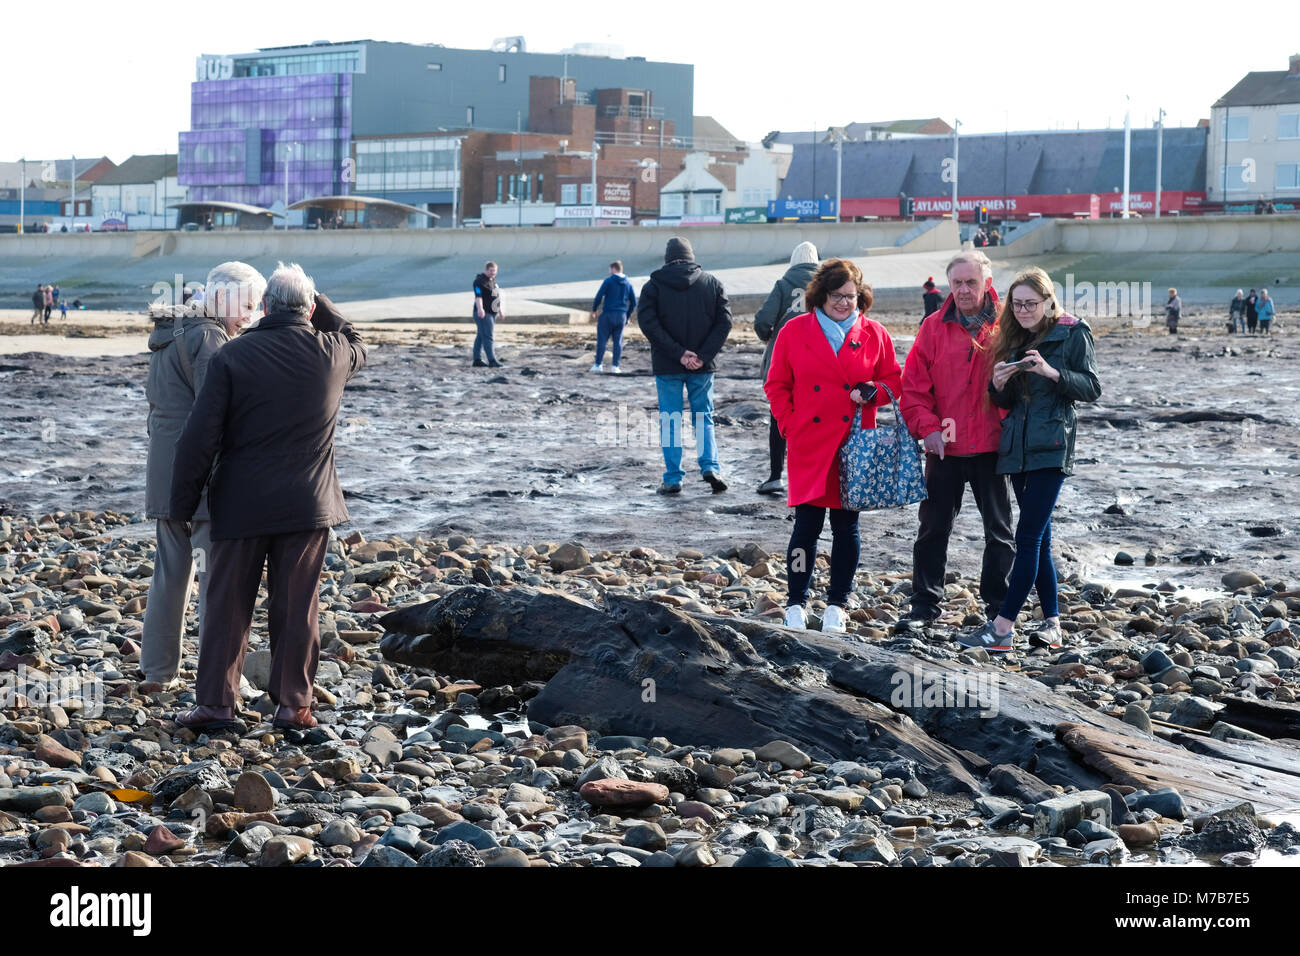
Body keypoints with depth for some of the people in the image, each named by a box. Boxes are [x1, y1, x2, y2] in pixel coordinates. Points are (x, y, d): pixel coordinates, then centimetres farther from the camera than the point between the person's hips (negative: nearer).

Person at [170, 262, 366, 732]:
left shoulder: (231, 357, -7)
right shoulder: (332, 354, -2)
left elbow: (199, 438, -9)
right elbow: (357, 344, 26)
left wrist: (182, 504, 1)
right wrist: (317, 299, 24)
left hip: (240, 505, -1)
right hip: (307, 502, 1)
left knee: (227, 606, 6)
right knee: (296, 607, 8)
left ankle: (215, 703, 8)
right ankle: (293, 704, 11)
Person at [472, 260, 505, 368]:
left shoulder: (493, 280, 18)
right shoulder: (480, 281, -12)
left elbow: (496, 296, 28)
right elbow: (478, 296, -24)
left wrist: (500, 311, 31)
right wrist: (480, 309, -38)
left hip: (492, 313, 9)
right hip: (483, 314, -9)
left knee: (481, 337, 13)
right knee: (487, 337, -13)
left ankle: (477, 360, 16)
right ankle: (492, 361, -18)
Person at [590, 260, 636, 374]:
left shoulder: (608, 281, -5)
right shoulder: (628, 284, 10)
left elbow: (599, 296, -10)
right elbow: (633, 303, 12)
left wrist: (594, 310, 4)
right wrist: (627, 317, 21)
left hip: (607, 314, -4)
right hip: (621, 315, 4)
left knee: (602, 340, 3)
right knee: (618, 341, 8)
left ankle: (598, 364, 4)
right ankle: (615, 366, 5)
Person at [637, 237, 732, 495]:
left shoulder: (654, 285, -1)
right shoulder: (712, 283, 4)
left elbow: (648, 323, -12)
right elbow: (724, 321, -4)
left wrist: (678, 353, -14)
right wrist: (703, 355, -10)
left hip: (667, 367, -1)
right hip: (703, 367, 1)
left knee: (669, 421, 6)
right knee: (703, 417, 13)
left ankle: (672, 478, 4)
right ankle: (710, 466, -4)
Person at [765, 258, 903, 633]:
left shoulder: (873, 334, 5)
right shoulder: (795, 331, 3)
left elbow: (896, 380, 11)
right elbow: (776, 385, 8)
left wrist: (874, 391, -10)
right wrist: (790, 425, -3)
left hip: (855, 444, 1)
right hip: (810, 446, -1)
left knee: (846, 526, 7)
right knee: (807, 523, -3)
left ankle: (837, 604, 17)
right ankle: (795, 603, 7)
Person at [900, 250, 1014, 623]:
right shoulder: (934, 327, 1)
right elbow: (913, 386, -1)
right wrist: (928, 427, -10)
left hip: (992, 446, -1)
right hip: (944, 448, 1)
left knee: (999, 530, 8)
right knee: (933, 527, 7)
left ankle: (998, 604, 19)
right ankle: (925, 602, 17)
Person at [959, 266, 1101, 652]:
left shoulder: (1072, 334, -2)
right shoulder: (1013, 338, 15)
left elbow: (1091, 388, -6)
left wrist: (1052, 372, -20)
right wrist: (999, 385, -6)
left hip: (1051, 447, -7)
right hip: (1017, 447, 7)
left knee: (1028, 536, -11)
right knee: (1039, 538, 8)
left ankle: (1003, 627, -15)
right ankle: (1052, 623, 13)